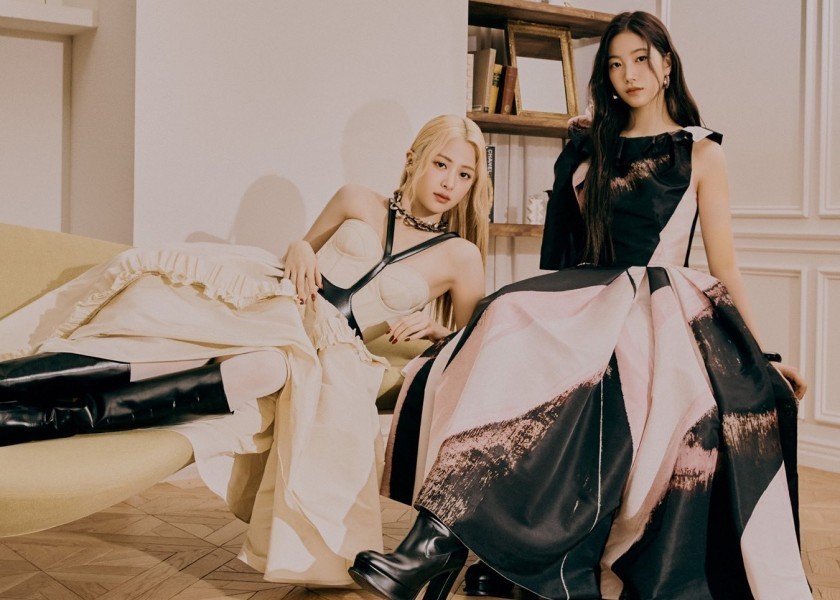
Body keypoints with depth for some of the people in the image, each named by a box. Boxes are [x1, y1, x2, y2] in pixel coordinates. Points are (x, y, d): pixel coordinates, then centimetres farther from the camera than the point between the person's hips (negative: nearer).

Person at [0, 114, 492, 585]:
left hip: (323, 349, -3)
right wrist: (300, 250, 1)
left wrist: (434, 326, -8)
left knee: (273, 366, -39)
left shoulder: (460, 256, 7)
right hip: (266, 297, 4)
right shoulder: (359, 203, 13)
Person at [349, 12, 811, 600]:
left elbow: (725, 267, 8)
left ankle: (441, 538, -41)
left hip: (656, 309, -4)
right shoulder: (589, 149, 20)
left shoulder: (700, 153, 9)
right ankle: (437, 540, -40)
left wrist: (761, 358, 3)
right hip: (584, 304, 4)